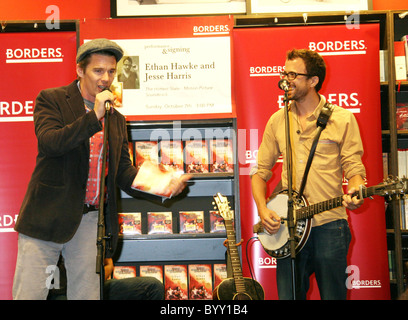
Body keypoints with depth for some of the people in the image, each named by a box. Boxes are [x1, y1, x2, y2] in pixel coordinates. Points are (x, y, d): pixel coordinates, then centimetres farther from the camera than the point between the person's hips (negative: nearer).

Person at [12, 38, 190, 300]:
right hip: (48, 216, -4)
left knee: (86, 293, 7)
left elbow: (123, 171, 12)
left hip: (90, 220, 4)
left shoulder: (117, 119, 16)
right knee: (29, 293, -3)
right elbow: (49, 143, -16)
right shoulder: (51, 99, 1)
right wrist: (94, 117, -21)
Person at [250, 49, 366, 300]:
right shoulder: (278, 120, 11)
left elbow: (354, 168, 0)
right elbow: (261, 170, 14)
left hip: (329, 225, -3)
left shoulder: (342, 118, 1)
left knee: (332, 295, 3)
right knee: (288, 295, 4)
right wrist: (263, 210, -1)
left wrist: (355, 193, -22)